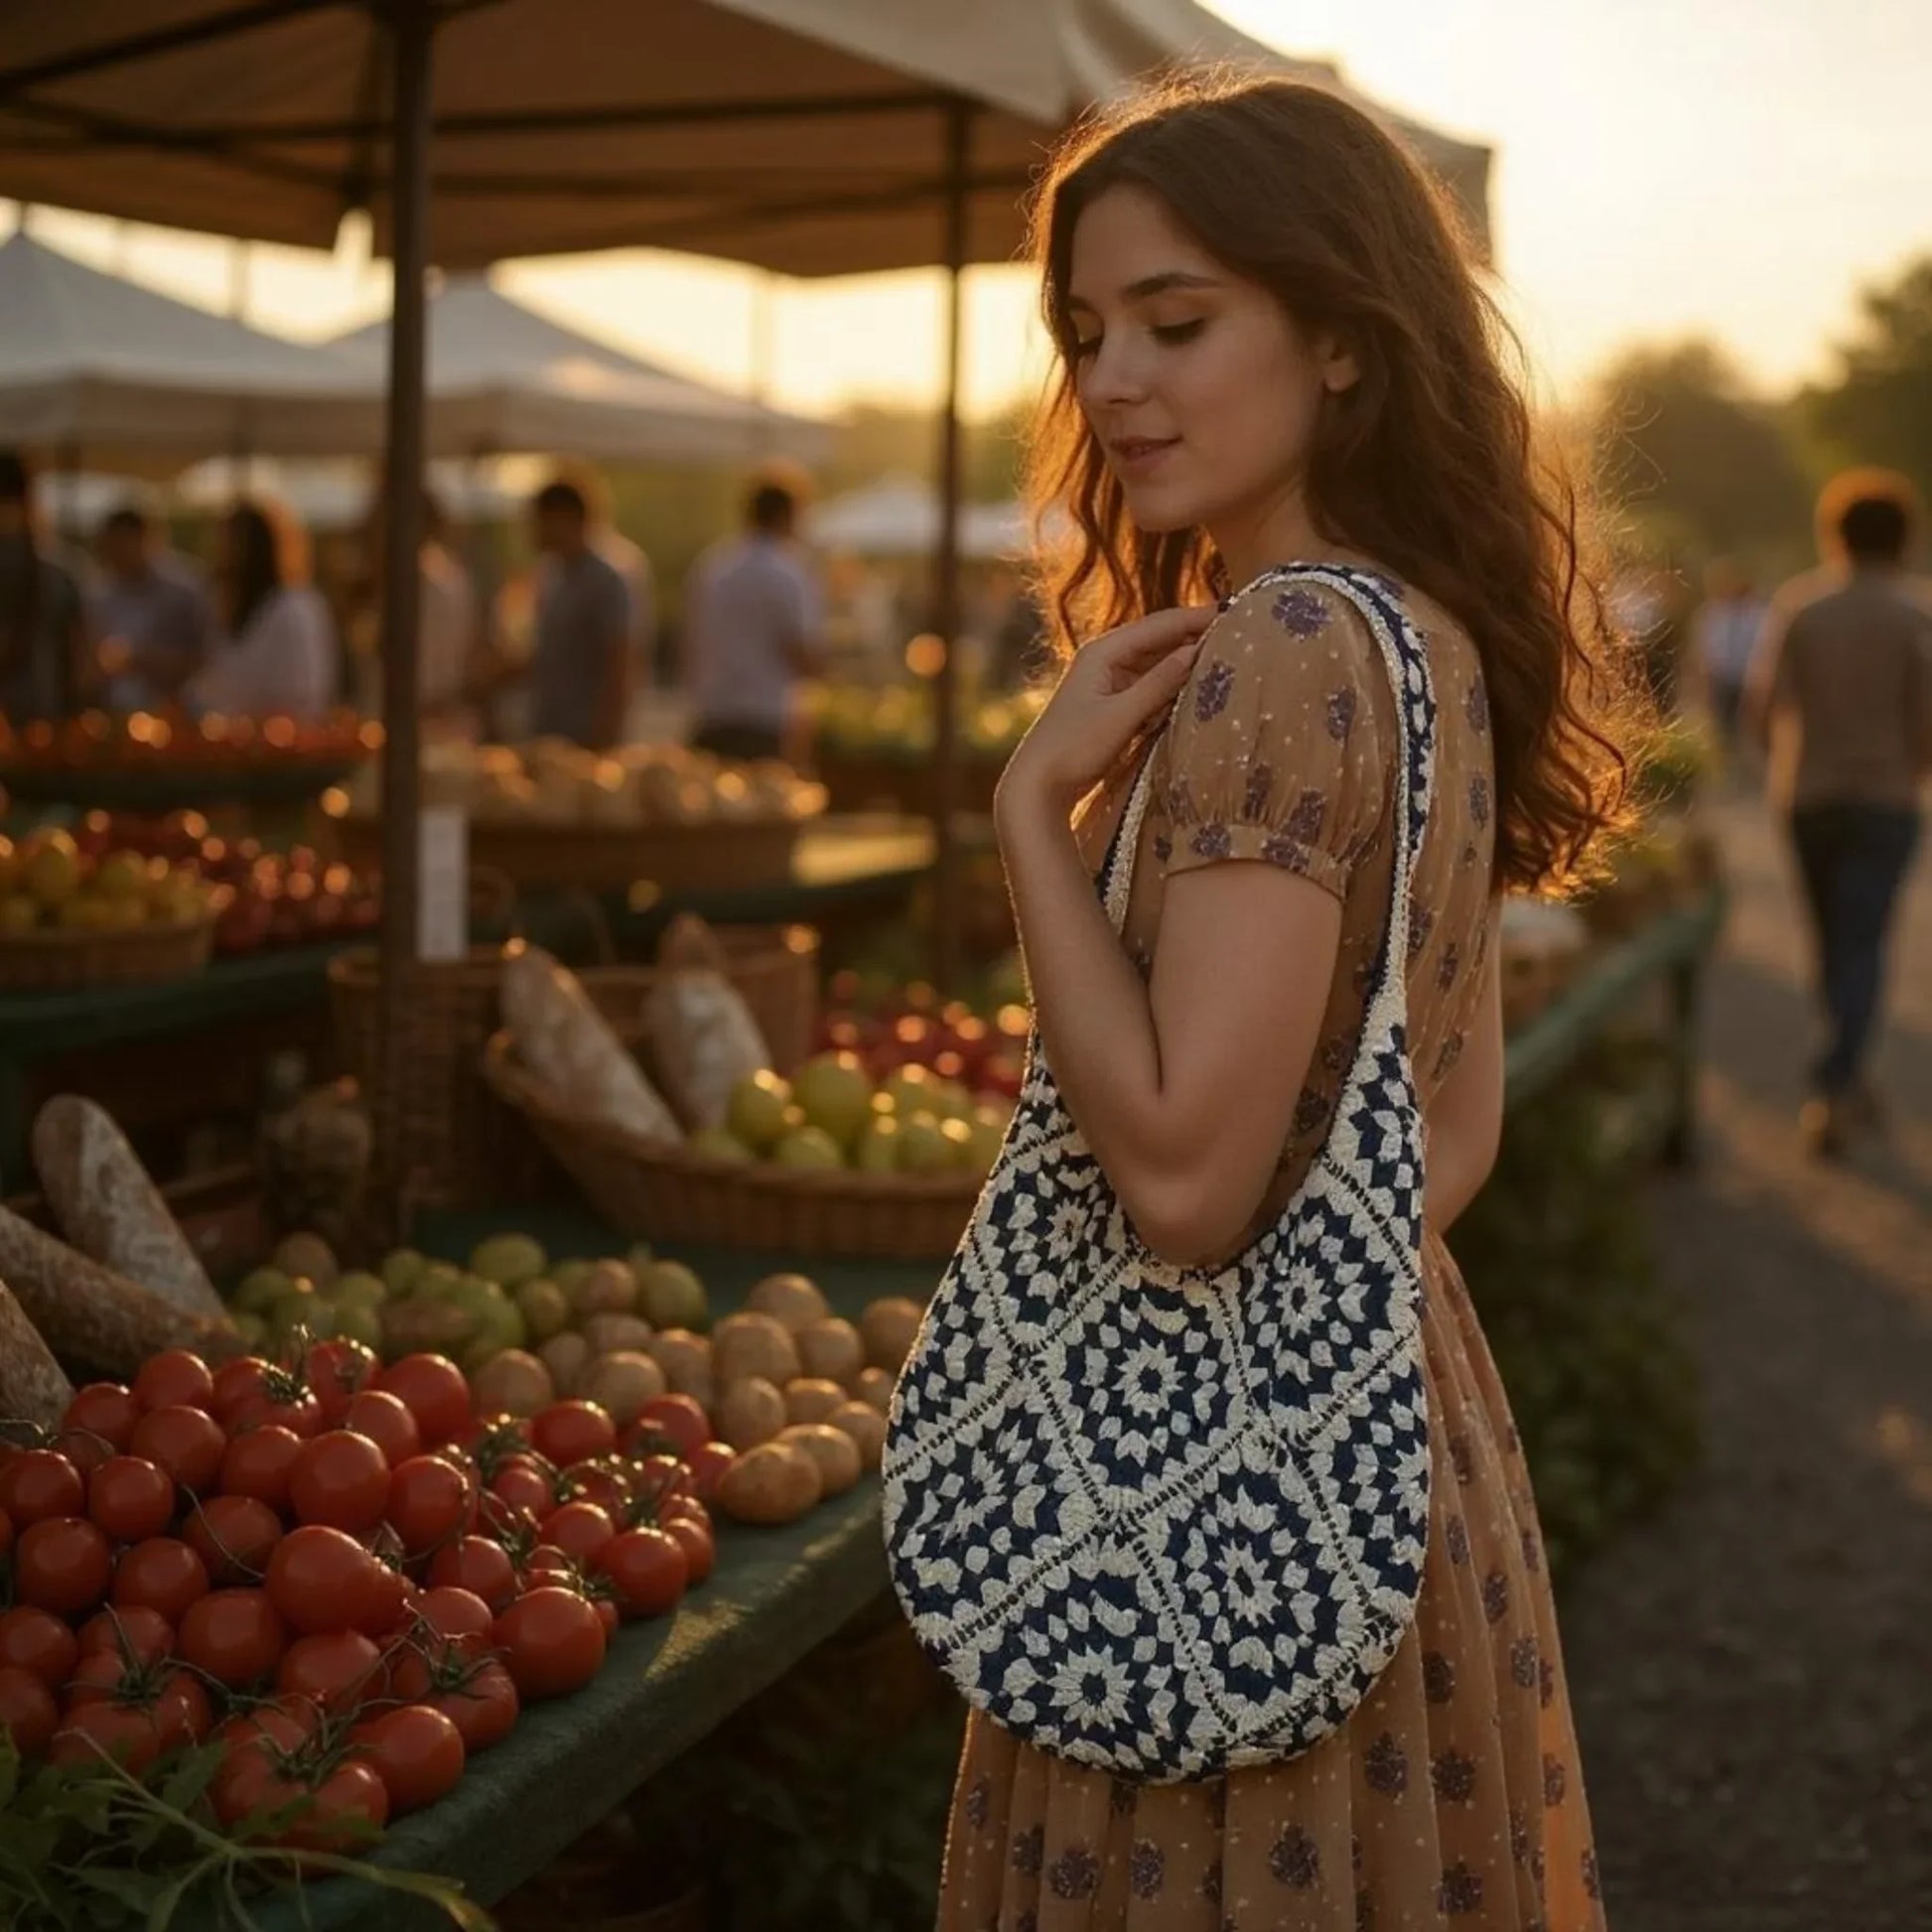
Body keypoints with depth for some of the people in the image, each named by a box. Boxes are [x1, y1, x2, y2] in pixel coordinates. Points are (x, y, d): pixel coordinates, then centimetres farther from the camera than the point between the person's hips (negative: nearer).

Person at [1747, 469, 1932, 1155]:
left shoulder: (1796, 604, -2)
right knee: (1861, 949, -2)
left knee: (1831, 943, 16)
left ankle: (1847, 1085, 25)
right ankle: (1831, 1086, -16)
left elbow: (1762, 705, -4)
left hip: (1806, 798, 3)